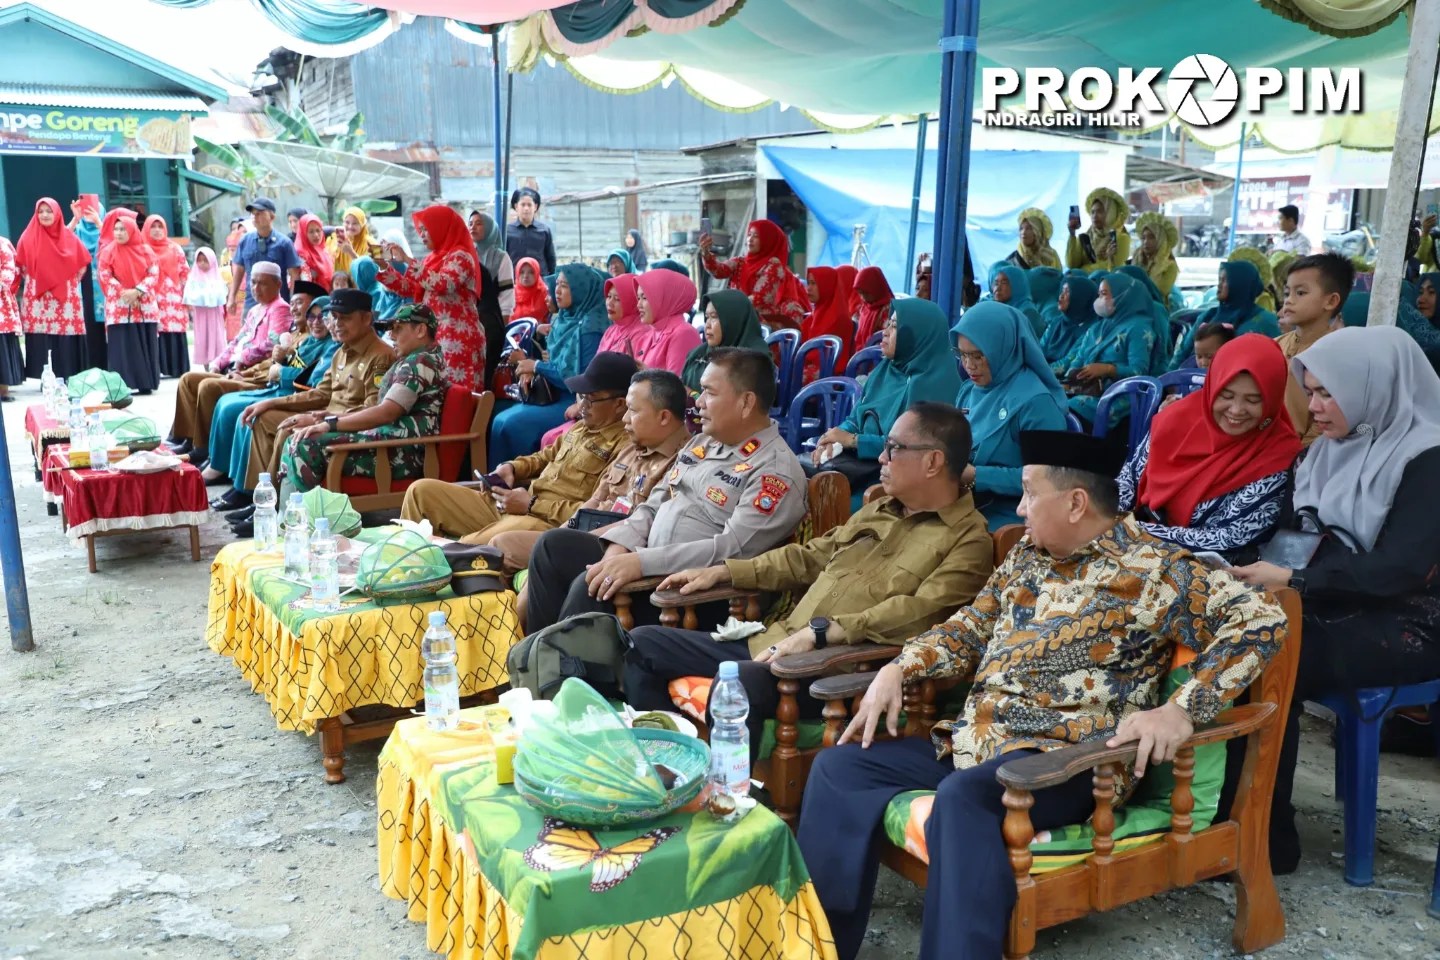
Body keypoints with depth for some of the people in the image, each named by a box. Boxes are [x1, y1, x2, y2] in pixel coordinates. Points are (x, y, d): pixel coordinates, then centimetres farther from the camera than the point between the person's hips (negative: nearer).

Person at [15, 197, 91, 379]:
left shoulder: (69, 238, 7)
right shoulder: (28, 237, 4)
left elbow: (82, 264, 12)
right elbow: (21, 267, 7)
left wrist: (68, 284, 6)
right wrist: (35, 284, 2)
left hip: (66, 299, 1)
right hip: (37, 300, -1)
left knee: (66, 341, -3)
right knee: (41, 341, -5)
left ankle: (68, 378, 2)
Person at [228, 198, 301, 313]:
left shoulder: (284, 242, -4)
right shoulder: (245, 241, 6)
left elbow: (294, 275, -4)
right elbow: (239, 270, 14)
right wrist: (232, 297, 8)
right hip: (251, 304, 3)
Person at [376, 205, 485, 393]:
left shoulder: (460, 256, -9)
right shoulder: (434, 257, 17)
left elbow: (442, 284, -26)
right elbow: (410, 289, 21)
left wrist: (408, 261, -22)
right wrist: (384, 266, 10)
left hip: (459, 339, -9)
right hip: (436, 336, 9)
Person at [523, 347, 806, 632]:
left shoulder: (777, 472, -14)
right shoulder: (703, 442, 14)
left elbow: (734, 549, -24)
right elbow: (655, 504, 16)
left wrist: (641, 562, -28)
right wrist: (620, 546, -5)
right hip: (651, 562, 9)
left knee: (590, 590, -27)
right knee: (553, 544, 1)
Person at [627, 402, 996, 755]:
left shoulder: (967, 541, -5)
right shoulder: (879, 509, 21)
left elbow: (919, 613, -20)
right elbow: (810, 557, 26)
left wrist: (821, 631, -28)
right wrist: (723, 572, 18)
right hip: (775, 644, 9)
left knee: (739, 681, -38)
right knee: (643, 643, 6)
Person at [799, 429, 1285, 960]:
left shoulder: (1150, 569, -7)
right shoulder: (1029, 555, 15)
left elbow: (1262, 618, -14)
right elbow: (971, 628, 21)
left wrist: (1182, 710, -24)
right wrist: (899, 669, 5)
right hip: (973, 741, 8)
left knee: (962, 796, -38)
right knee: (840, 767, -3)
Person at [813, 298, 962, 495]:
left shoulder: (933, 384, -14)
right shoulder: (886, 368, 11)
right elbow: (857, 417, 14)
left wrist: (852, 440, -16)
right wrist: (833, 439, -8)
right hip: (858, 455, 8)